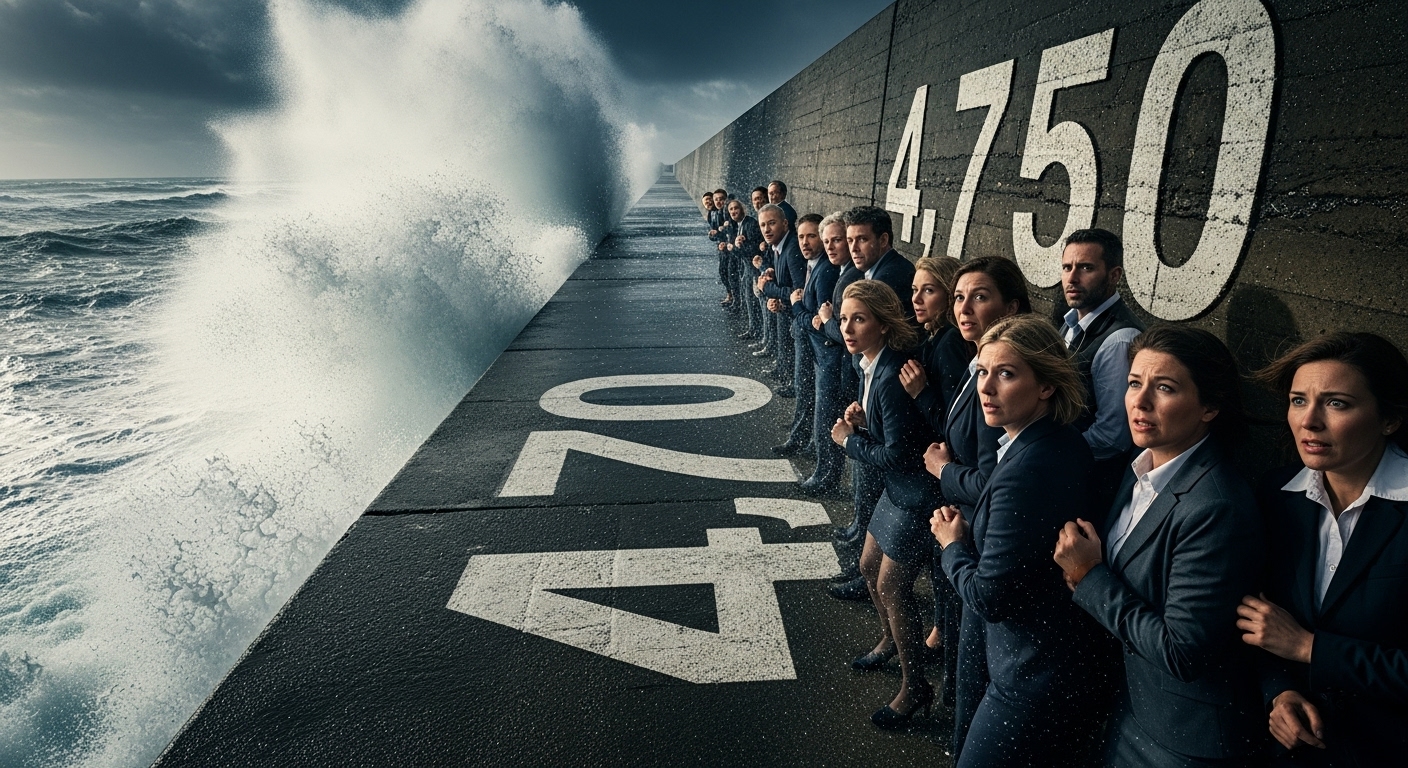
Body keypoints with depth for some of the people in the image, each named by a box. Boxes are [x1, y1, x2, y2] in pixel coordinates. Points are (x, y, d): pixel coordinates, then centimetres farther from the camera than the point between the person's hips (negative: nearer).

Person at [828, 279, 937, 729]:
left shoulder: (891, 377, -28)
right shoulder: (868, 362, 1)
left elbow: (897, 455, -26)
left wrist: (848, 440, -12)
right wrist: (860, 418, -4)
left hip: (916, 494, -10)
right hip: (897, 488, 10)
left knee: (891, 586, 2)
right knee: (869, 566, 22)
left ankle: (915, 688, 23)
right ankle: (890, 641, 50)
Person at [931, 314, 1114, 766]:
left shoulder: (1026, 470, -29)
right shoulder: (1066, 445, 0)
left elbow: (989, 596, -23)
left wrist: (952, 545, -7)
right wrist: (967, 534, -5)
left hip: (1033, 682, -9)